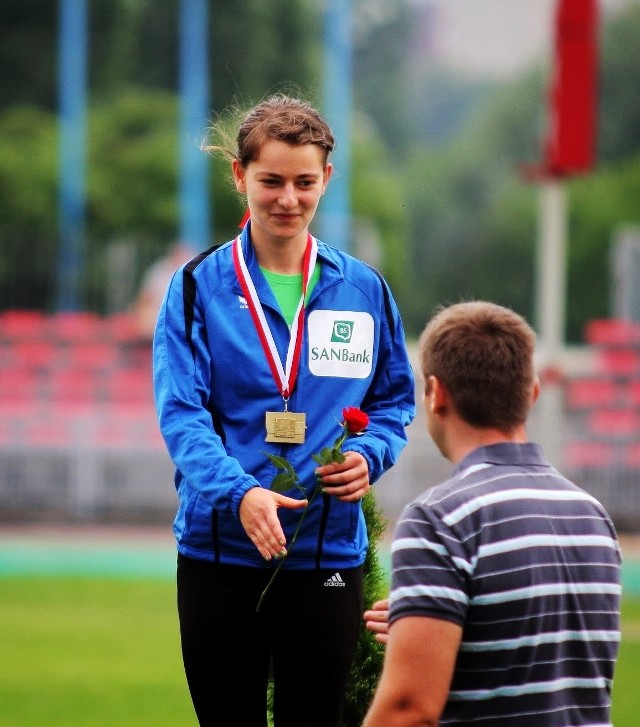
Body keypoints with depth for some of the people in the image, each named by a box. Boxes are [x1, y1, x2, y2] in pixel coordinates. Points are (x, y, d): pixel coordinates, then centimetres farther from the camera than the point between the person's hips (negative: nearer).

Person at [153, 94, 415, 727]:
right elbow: (181, 412, -11)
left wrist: (368, 455, -9)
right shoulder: (199, 288, -1)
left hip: (328, 552, 1)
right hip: (220, 550, -1)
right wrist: (238, 492, -29)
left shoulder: (362, 290, 7)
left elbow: (394, 399, 14)